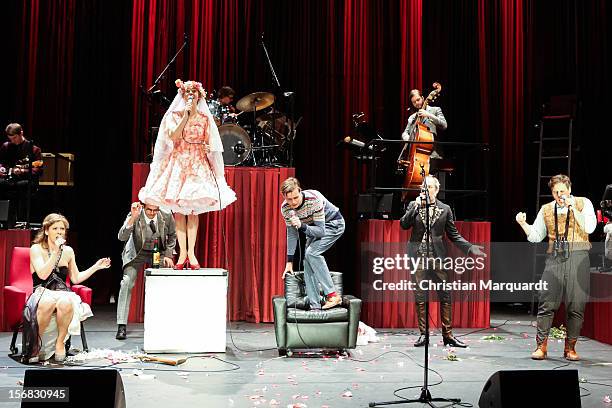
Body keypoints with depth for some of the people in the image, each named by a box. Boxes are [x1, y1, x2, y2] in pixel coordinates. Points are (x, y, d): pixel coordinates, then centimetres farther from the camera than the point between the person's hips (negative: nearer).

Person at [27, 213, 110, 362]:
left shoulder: (68, 251, 13)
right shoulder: (36, 249, 1)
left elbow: (76, 278, 20)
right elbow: (43, 275, -14)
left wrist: (96, 267, 13)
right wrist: (56, 252, -17)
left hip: (62, 293, 3)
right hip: (42, 293, -2)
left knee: (66, 303, -36)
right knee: (48, 303, -40)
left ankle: (60, 342, -16)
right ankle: (36, 342, -17)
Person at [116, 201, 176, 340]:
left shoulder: (166, 216, -18)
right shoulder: (134, 216, -25)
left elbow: (172, 236, 2)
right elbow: (122, 237, -38)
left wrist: (168, 255, -6)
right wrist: (133, 217, -48)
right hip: (137, 253, -2)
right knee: (127, 282, -19)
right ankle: (122, 326, -13)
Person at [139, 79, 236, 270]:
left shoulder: (204, 118, 10)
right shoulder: (174, 116, 6)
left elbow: (209, 145, 13)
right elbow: (173, 137, -9)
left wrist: (207, 148, -10)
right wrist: (186, 116, -12)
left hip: (198, 164, 0)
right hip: (178, 162, 0)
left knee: (194, 210, -6)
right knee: (178, 210, -5)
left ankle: (191, 252, -7)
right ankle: (182, 252, -4)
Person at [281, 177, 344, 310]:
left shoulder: (314, 199, -35)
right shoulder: (285, 208, -17)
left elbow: (321, 231, -31)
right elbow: (292, 234, -5)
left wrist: (302, 226, -46)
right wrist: (289, 262, -5)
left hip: (333, 223, -6)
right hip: (313, 227, 6)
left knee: (312, 253, -24)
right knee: (307, 260, -6)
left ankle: (332, 295, -20)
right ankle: (315, 307, -1)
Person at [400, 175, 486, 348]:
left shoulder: (445, 209, 8)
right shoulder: (413, 205, 8)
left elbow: (453, 235, 9)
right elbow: (404, 225, -6)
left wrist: (470, 248, -2)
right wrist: (416, 206, -12)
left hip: (438, 256, 0)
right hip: (418, 256, 0)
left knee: (445, 296, -1)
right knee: (420, 297, 3)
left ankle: (448, 335, 7)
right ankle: (423, 334, 11)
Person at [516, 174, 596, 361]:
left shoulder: (583, 203, 7)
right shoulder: (546, 210, 15)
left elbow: (589, 228, -8)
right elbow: (536, 236, 16)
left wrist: (573, 207, -12)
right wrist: (523, 223, -1)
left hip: (577, 257, -2)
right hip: (554, 258, 2)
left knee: (576, 305, 1)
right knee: (547, 302, -4)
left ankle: (570, 348, 12)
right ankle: (541, 346, 3)